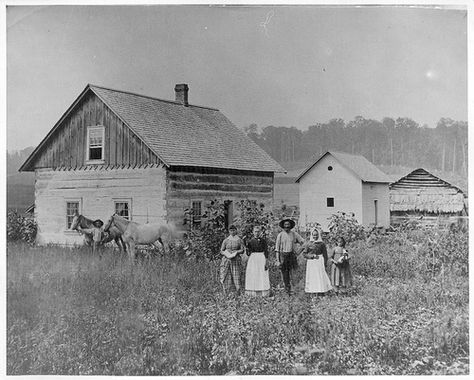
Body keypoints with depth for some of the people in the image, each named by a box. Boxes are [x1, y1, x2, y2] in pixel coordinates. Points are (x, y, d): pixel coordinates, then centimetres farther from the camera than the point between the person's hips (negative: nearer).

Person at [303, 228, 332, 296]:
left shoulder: (321, 244, 1)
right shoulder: (308, 244, 1)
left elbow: (325, 254, 5)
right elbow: (304, 254, 0)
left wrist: (325, 263, 1)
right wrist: (312, 256, -11)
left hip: (319, 261, 0)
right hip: (311, 262, 1)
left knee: (321, 275, -5)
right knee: (312, 276, 1)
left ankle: (321, 291, -2)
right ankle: (312, 290, 6)